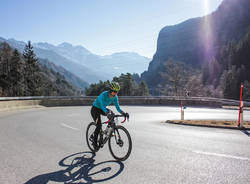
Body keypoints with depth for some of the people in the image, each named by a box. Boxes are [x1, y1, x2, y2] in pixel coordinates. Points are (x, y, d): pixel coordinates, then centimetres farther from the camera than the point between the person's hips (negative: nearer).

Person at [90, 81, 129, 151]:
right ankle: (94, 142, 0)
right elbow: (103, 106, -44)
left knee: (112, 114, -22)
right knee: (99, 125, -17)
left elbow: (118, 107, -13)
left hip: (102, 109, 6)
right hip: (95, 109, -6)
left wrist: (124, 113, -30)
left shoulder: (115, 97, -14)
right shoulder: (103, 95, -33)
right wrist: (108, 113, -62)